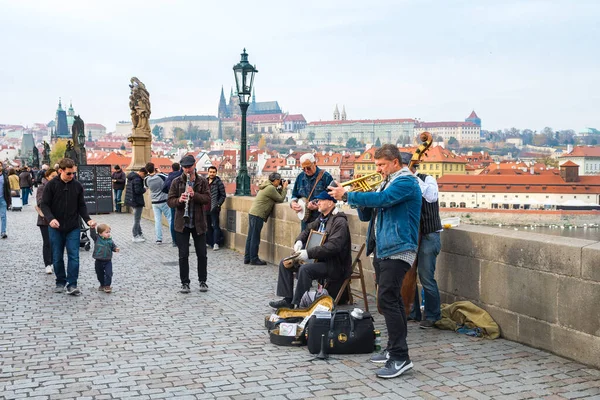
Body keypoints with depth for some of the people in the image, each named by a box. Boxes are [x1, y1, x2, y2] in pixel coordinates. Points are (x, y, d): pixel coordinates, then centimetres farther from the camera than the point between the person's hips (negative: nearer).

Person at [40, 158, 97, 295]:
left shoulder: (77, 186, 3)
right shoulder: (51, 185, -5)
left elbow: (81, 206, 9)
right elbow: (44, 205, -6)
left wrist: (88, 219, -8)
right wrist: (51, 218, -24)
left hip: (73, 228, 1)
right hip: (56, 228, -1)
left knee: (74, 256, -6)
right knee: (57, 257, 8)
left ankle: (72, 284, -2)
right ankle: (60, 282, 22)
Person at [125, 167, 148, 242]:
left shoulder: (131, 177, 11)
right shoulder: (137, 179, -21)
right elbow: (138, 191, -27)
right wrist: (144, 189, -7)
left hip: (130, 200, 10)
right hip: (137, 201, -10)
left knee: (137, 219, 17)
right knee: (136, 220, -1)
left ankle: (139, 234, 25)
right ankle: (135, 237, 5)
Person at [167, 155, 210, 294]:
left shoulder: (202, 181, 2)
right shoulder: (177, 182, 1)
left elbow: (207, 199, -8)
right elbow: (170, 201, -3)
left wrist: (194, 195, -24)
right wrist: (179, 200, -24)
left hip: (199, 223, 1)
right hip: (182, 224, 0)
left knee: (202, 254, 7)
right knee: (183, 255, 3)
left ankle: (202, 281, 21)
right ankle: (185, 283, 14)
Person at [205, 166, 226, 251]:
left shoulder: (218, 182, -6)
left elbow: (223, 195, -7)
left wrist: (218, 205, -13)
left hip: (214, 209, -6)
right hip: (206, 208, 6)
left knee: (215, 226, -6)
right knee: (208, 226, 13)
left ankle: (216, 243, -5)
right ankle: (209, 242, 22)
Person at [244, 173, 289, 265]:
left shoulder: (267, 186, 18)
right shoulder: (271, 188, -12)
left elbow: (276, 195, 22)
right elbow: (281, 199, -6)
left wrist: (282, 188, 13)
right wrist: (284, 188, 3)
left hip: (252, 213, 10)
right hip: (257, 215, -10)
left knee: (250, 237, 12)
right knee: (255, 238, -4)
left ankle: (247, 258, 17)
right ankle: (254, 259, 1)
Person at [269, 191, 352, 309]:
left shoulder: (340, 222, -18)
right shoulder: (321, 218, 11)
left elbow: (333, 246, -29)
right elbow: (308, 230, 26)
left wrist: (309, 253, -31)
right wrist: (299, 241, 2)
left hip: (333, 264, -10)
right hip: (317, 258, 10)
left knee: (305, 269, -34)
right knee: (285, 264, 3)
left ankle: (298, 304, -24)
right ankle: (287, 299, 4)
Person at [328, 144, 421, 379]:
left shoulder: (406, 182, -10)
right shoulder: (386, 183, 19)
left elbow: (381, 199, -27)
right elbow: (366, 215, 19)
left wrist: (347, 195, -20)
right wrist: (358, 199, -2)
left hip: (397, 251, -10)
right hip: (382, 251, 10)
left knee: (388, 300, -16)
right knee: (391, 300, 14)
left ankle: (400, 358, -15)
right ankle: (393, 350, 23)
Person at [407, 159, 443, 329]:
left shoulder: (427, 179, -6)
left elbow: (432, 196, -27)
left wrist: (415, 179, -23)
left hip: (428, 235, -6)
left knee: (426, 278, -7)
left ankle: (432, 316, 5)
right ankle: (413, 313, 24)